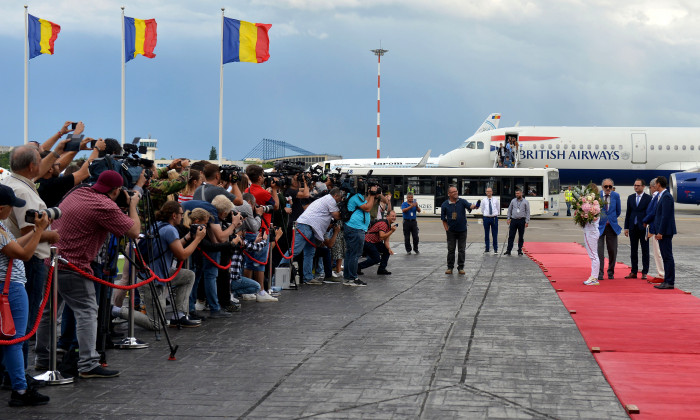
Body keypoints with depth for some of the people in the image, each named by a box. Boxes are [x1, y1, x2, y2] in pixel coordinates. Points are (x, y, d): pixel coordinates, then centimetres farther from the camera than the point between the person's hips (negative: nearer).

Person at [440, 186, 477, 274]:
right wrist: (446, 228, -1)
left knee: (461, 250, 3)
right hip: (451, 231, 0)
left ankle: (461, 267, 11)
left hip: (462, 230, 0)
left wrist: (474, 206, -44)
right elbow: (443, 219, 7)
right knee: (451, 250, 4)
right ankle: (450, 267, 12)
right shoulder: (445, 205, -1)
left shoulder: (462, 201, -2)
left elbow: (469, 205, -22)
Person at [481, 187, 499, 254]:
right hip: (486, 218, 1)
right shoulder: (484, 200, 2)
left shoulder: (496, 200, 3)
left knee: (495, 234, 0)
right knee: (486, 234, 6)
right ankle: (486, 249, 16)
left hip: (494, 218, 0)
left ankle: (495, 249, 5)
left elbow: (498, 209, 13)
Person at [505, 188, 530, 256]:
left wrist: (527, 221, -6)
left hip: (521, 220, -1)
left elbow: (528, 212, 1)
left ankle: (520, 250, 14)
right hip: (513, 220, 1)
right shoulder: (513, 201, 8)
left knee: (521, 236, 5)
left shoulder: (525, 202, 1)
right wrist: (508, 218, 6)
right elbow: (509, 210, 14)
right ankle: (508, 250, -3)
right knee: (511, 236, -3)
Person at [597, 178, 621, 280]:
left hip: (612, 226, 2)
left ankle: (611, 272, 18)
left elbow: (618, 211, 13)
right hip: (600, 226, -2)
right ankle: (599, 273, -1)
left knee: (612, 250, 6)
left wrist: (611, 219, 12)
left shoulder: (616, 196, 1)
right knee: (599, 250, -7)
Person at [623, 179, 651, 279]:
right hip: (633, 228, 4)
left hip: (643, 227, -4)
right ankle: (634, 272, 13)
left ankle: (644, 272, 5)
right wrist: (626, 227, 7)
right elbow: (628, 213, 12)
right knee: (633, 250, 8)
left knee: (645, 250, 1)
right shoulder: (630, 198, 11)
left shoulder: (648, 198, -3)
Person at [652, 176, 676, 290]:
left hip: (665, 232, -10)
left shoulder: (666, 197, -15)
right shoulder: (662, 196, 16)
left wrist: (660, 232, -20)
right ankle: (667, 281, 16)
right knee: (666, 257, 12)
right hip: (662, 232, 10)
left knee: (668, 257, -8)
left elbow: (665, 216, -20)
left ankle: (670, 282, -7)